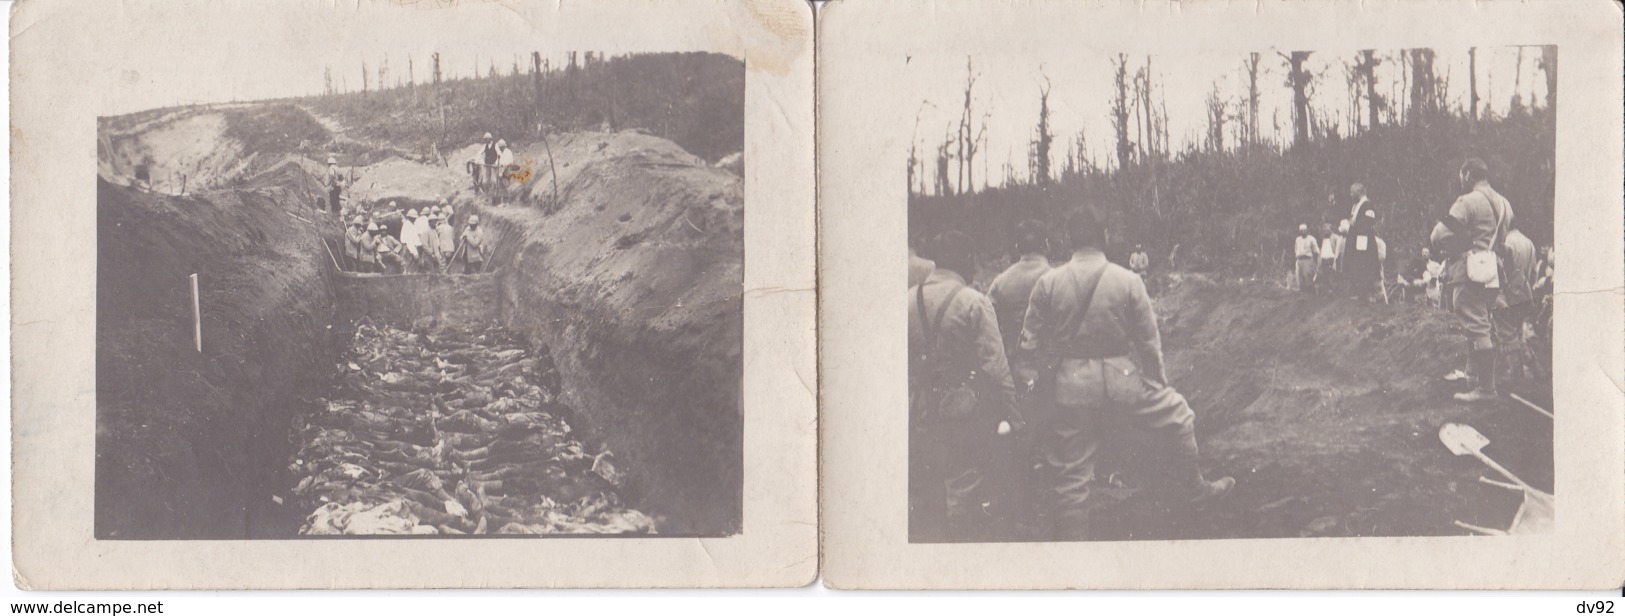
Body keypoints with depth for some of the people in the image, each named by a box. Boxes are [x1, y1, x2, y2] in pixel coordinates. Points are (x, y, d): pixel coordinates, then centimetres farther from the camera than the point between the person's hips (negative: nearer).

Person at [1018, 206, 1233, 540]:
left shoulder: (1048, 284, -5)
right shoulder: (1128, 281, -7)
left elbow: (1031, 344, -3)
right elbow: (1149, 341, -1)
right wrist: (1160, 383, 12)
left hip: (1071, 387, 1)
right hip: (1122, 380, 0)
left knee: (1071, 475, 8)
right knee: (1177, 417, 26)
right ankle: (1195, 487, 42)